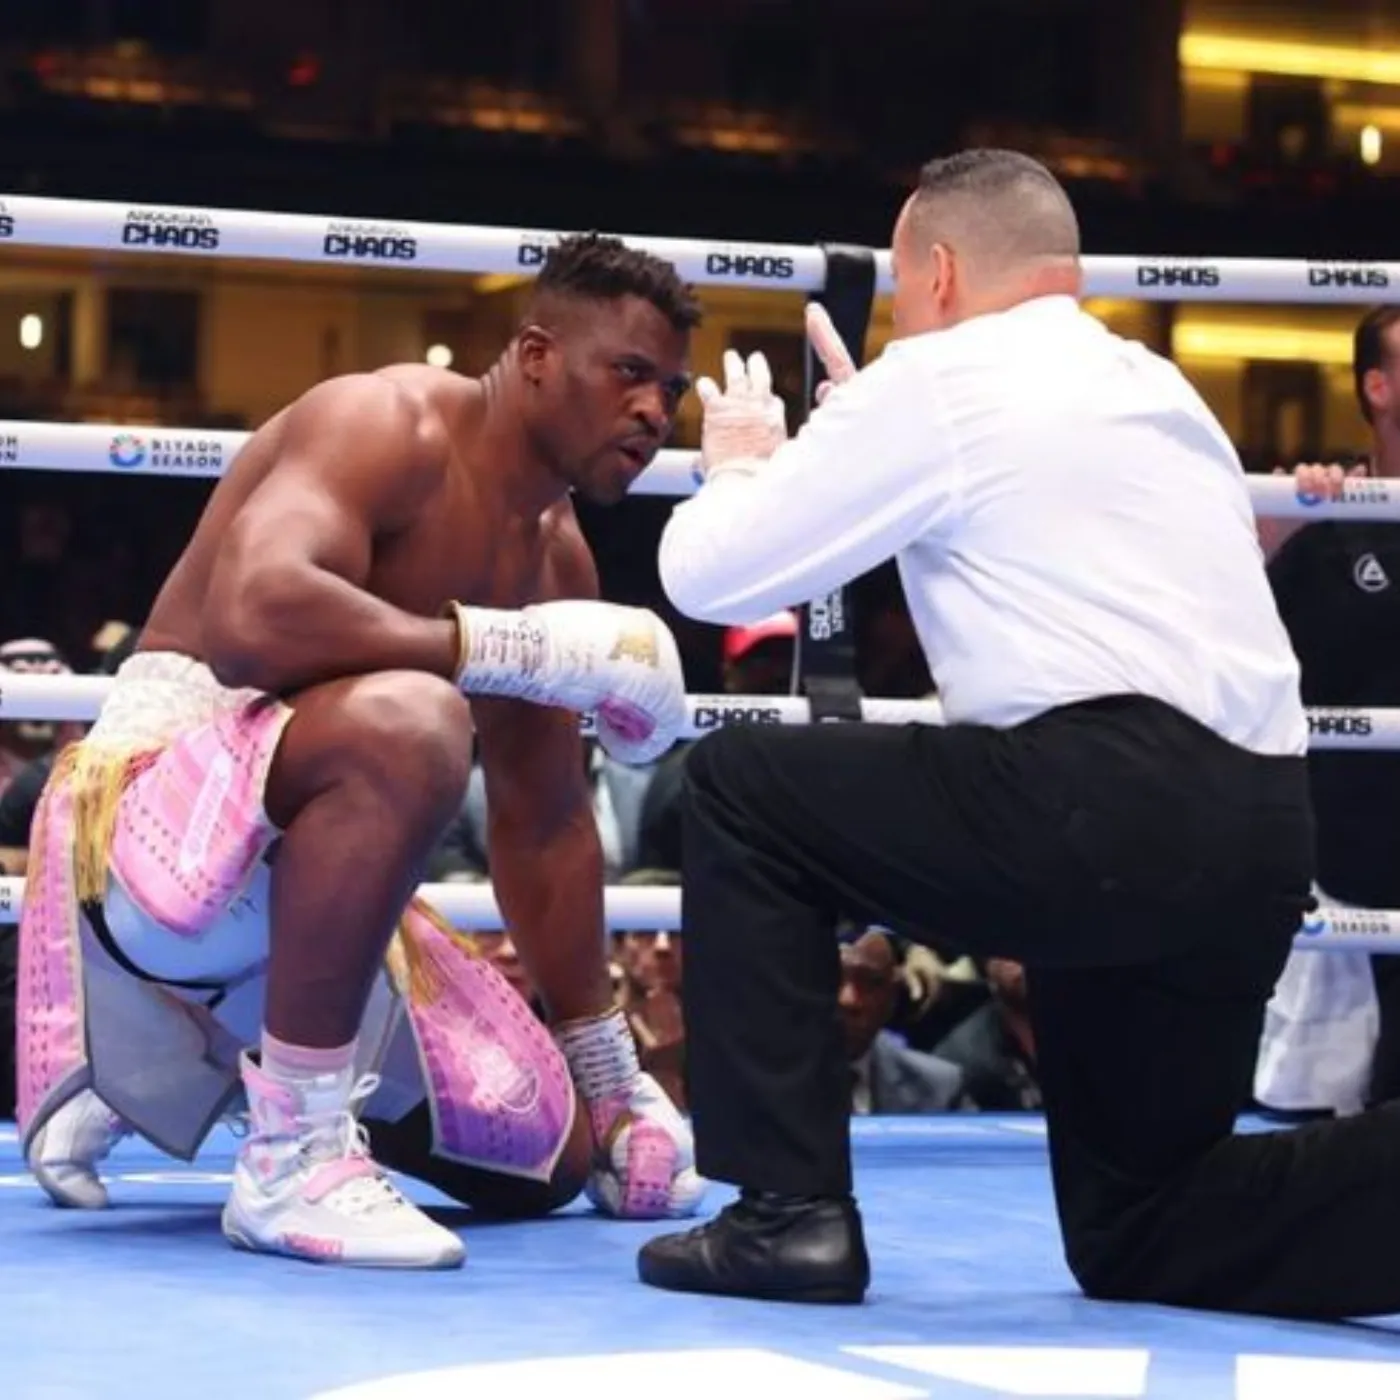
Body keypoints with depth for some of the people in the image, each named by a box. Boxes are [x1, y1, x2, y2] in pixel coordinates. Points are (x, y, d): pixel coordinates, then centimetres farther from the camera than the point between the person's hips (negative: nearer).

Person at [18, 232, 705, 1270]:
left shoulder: (556, 554, 11)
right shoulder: (387, 426, -14)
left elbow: (546, 824, 18)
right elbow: (253, 618, -33)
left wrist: (612, 1070, 17)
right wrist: (523, 648, -28)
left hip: (295, 868, 9)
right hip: (153, 804, -9)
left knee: (548, 1151, 10)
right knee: (409, 721, -38)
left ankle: (190, 1072, 25)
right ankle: (293, 1157, -28)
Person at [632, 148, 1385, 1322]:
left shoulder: (939, 380, 2)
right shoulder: (1152, 388, 25)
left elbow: (707, 573, 6)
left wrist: (741, 465, 27)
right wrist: (864, 440, 42)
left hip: (1102, 811, -8)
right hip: (1257, 840, 8)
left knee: (741, 787, 11)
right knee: (1136, 1232, 19)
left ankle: (791, 1212, 5)